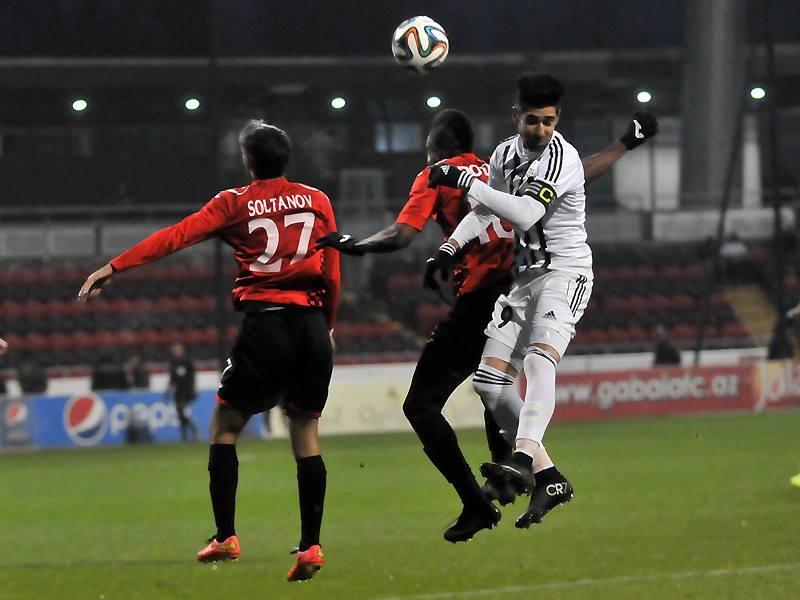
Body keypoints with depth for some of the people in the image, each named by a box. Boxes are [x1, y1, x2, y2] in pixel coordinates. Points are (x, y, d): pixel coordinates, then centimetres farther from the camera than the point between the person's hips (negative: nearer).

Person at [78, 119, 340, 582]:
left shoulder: (234, 203, 2)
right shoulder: (317, 201, 10)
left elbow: (176, 236, -5)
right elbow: (333, 274, 10)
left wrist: (114, 268, -6)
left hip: (264, 323, -3)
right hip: (312, 326, 3)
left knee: (225, 423, 11)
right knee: (306, 431, 10)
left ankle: (226, 537, 4)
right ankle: (311, 546, 1)